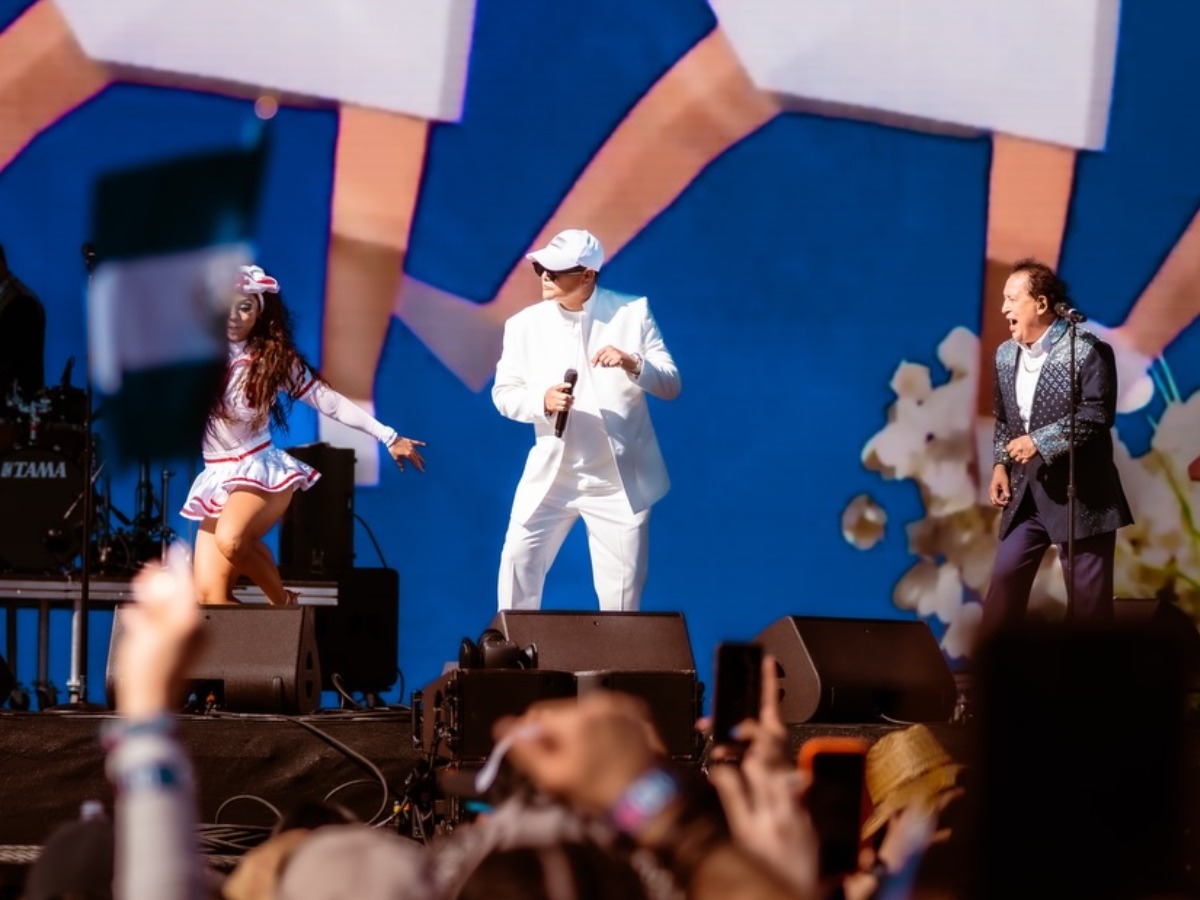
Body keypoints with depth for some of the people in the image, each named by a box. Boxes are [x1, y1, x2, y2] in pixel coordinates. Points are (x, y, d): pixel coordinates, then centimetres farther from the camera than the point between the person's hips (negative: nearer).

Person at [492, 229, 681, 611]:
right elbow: (503, 393, 1)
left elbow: (670, 385, -5)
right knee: (519, 562, 0)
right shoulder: (525, 324, -2)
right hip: (550, 475, 1)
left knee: (622, 588, 3)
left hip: (618, 479, -1)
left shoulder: (633, 313, -5)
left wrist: (633, 364, -26)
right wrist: (543, 401, -20)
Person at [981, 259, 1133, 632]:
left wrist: (1040, 441, -24)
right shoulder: (1006, 355, 10)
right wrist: (1001, 465, 5)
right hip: (1026, 491, 6)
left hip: (1080, 493, -6)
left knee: (1088, 598, 0)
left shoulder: (1087, 350, -12)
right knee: (1006, 577, 5)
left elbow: (1097, 415, -19)